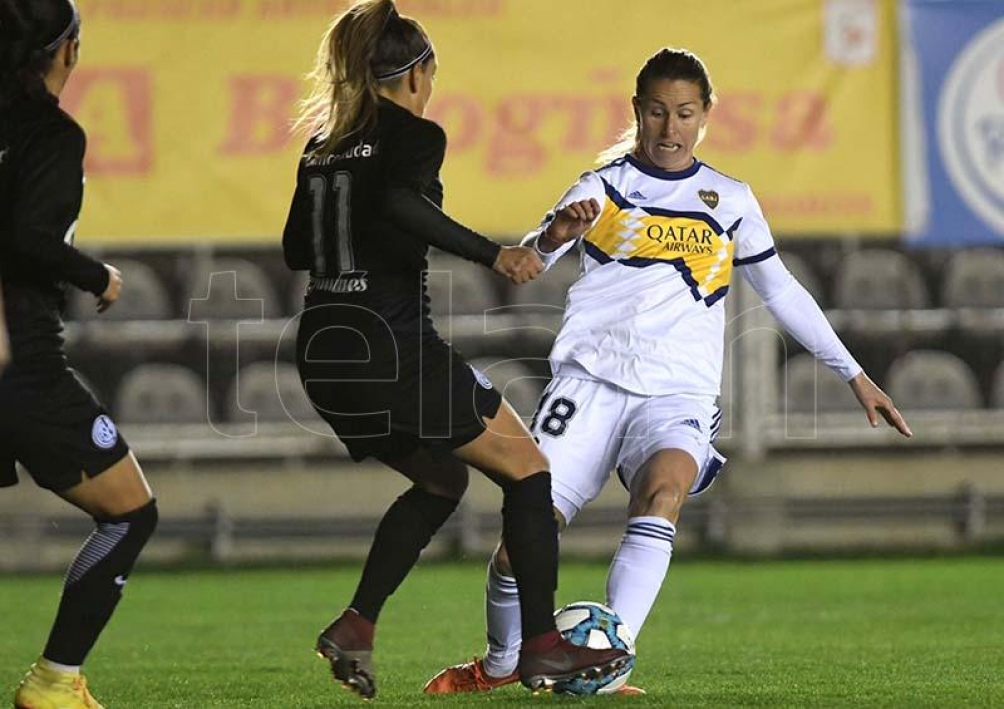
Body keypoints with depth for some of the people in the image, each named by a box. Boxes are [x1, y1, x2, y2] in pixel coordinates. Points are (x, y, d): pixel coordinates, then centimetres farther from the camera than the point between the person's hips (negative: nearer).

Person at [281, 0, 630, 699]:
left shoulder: (323, 144, 15)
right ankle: (543, 646, 2)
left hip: (323, 349, 8)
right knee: (527, 469, 6)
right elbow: (399, 202, -28)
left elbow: (297, 249, 21)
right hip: (392, 340, -8)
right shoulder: (413, 134, -7)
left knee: (441, 481, 25)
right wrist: (492, 252, -26)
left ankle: (356, 626, 11)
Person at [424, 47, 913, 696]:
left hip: (678, 392, 0)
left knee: (665, 484, -34)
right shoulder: (605, 187, 8)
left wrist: (855, 376, 21)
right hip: (591, 376, 0)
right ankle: (498, 666, 18)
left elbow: (781, 290, 24)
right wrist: (553, 237, -33)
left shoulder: (730, 201, 15)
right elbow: (526, 263, -8)